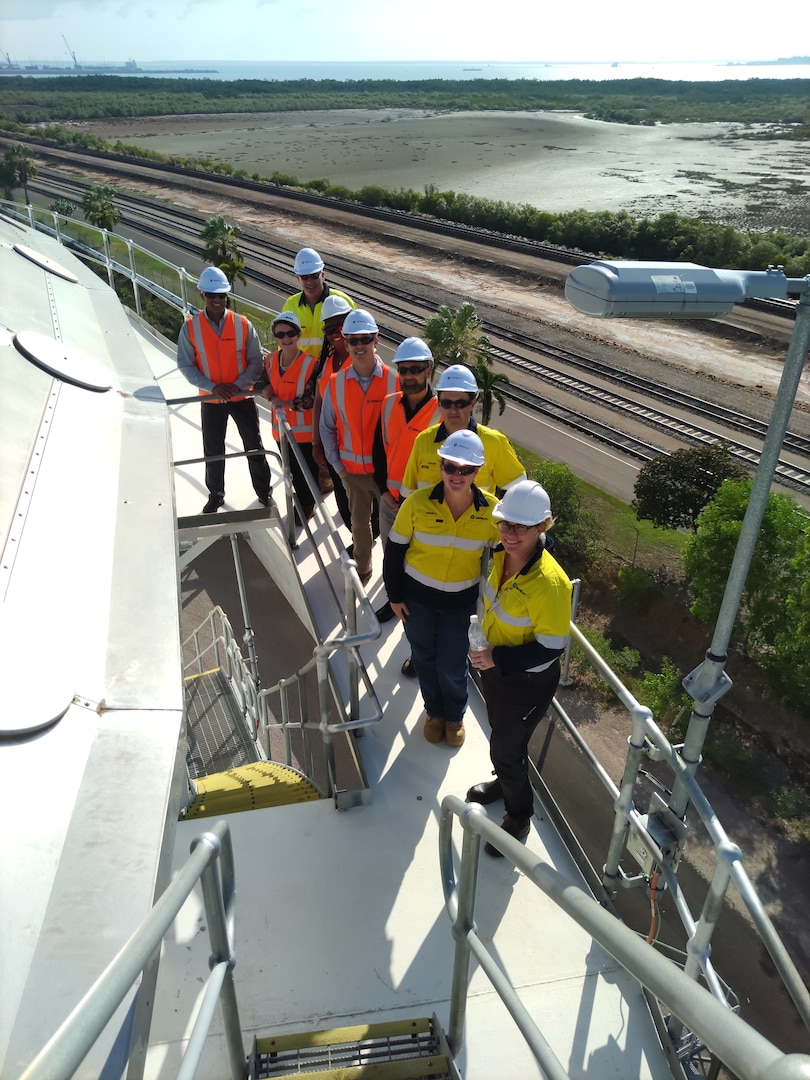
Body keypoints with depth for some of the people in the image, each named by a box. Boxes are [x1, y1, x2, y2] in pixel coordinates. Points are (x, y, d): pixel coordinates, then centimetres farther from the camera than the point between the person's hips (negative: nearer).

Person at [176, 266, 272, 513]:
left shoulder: (242, 324, -10)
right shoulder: (190, 327, -10)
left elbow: (256, 360, -6)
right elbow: (185, 365, -7)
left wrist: (238, 385, -19)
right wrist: (212, 387, -18)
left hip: (242, 397, 0)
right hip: (211, 400, 0)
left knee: (254, 447, 10)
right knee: (213, 451, 13)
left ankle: (264, 491, 29)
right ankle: (215, 495, 32)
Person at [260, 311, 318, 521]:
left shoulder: (310, 363, -20)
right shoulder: (271, 359, -1)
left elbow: (312, 400, -19)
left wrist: (286, 403, -21)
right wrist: (267, 392, -6)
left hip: (305, 430, -6)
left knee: (308, 472, 13)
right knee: (293, 471, 21)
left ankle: (307, 505, 37)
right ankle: (303, 503, 43)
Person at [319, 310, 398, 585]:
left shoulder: (393, 380, -13)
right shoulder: (335, 382, -7)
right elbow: (327, 427, 4)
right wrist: (337, 465, 2)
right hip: (352, 469, 2)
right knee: (359, 522, 18)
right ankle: (362, 569, 38)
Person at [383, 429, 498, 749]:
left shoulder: (491, 510, -16)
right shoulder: (418, 502, -19)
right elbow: (394, 550, -8)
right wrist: (395, 596, -3)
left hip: (460, 602, 0)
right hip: (417, 597, 0)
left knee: (452, 667, 10)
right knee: (425, 658, 19)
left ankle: (455, 715, 42)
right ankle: (434, 710, 47)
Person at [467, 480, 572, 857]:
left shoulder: (549, 582, -34)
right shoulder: (501, 556, -12)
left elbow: (550, 648, -26)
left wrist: (497, 658, -29)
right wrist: (488, 656, 10)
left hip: (528, 682, -7)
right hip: (494, 667, 7)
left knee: (506, 748, 11)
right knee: (501, 731, 30)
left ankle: (519, 815, 40)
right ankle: (505, 782, 59)